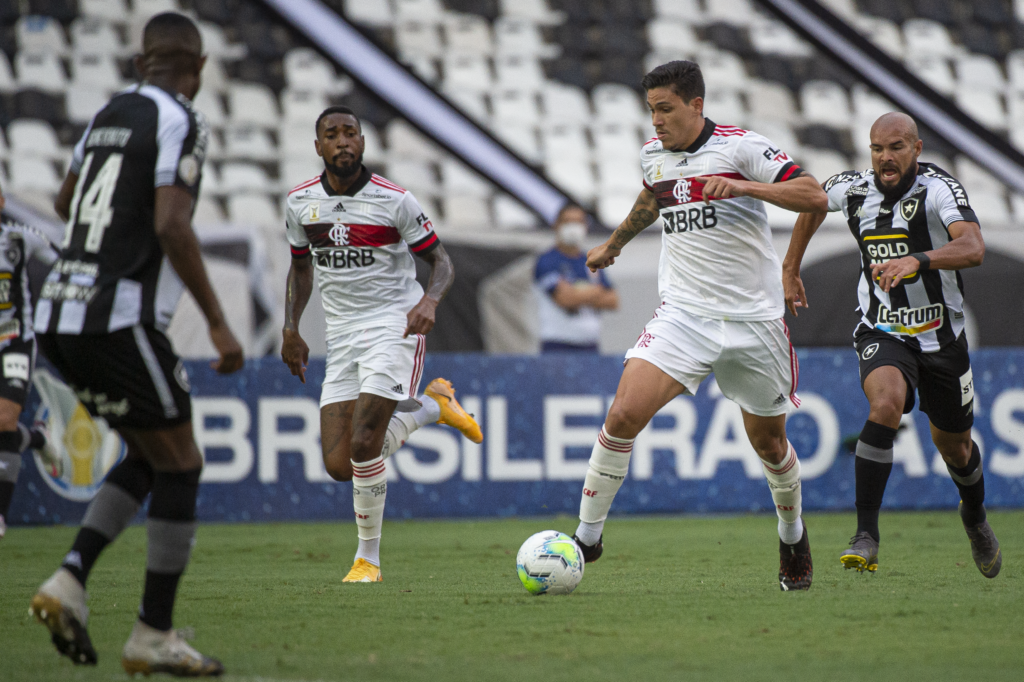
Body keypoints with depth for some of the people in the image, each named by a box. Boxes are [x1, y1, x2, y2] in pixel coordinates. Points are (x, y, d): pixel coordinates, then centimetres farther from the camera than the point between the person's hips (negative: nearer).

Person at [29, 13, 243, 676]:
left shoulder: (110, 114, 15)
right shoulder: (181, 123, -7)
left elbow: (65, 202, 32)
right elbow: (172, 226, -19)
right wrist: (218, 322, -16)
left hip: (60, 318, 8)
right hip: (119, 319, -8)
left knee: (150, 459, 19)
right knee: (180, 467, 4)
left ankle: (70, 581, 4)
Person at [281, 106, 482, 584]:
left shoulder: (394, 200, -8)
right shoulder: (300, 202, 5)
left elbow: (441, 262, -1)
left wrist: (429, 301, -22)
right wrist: (290, 329, 11)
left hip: (394, 324, -5)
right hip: (341, 335, 5)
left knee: (363, 444, -22)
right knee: (339, 466, -5)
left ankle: (368, 557, 2)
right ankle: (433, 407, 19)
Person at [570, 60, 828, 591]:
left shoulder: (741, 147, -10)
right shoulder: (654, 153, 5)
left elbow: (813, 197, -19)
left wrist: (744, 186, -29)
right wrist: (613, 243, 43)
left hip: (753, 318, -3)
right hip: (683, 314, 3)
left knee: (769, 442, 10)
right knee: (624, 413, -17)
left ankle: (793, 537, 38)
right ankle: (587, 537, -8)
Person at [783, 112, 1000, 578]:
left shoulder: (939, 188, -18)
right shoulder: (853, 190, -6)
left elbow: (973, 249, -36)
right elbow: (812, 204, 19)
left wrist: (917, 260, -52)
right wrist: (790, 271, 22)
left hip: (941, 335, -1)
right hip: (882, 333, 1)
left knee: (953, 444, 15)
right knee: (887, 402, -31)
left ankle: (975, 515, 51)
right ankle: (865, 535, -29)